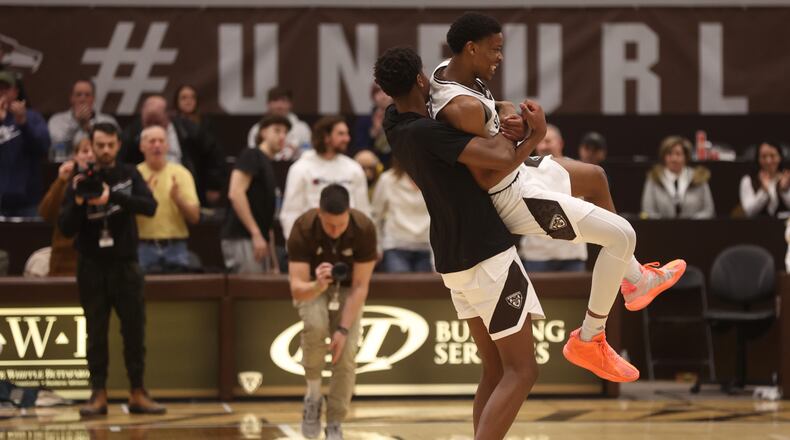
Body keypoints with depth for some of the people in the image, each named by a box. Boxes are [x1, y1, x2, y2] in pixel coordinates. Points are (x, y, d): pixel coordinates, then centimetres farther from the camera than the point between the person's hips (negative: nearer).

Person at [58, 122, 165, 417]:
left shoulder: (129, 175, 3)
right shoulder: (81, 181, 0)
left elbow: (149, 206, -14)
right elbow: (65, 228, -5)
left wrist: (113, 197, -27)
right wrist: (78, 202, -22)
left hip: (125, 265, 1)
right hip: (92, 268, -1)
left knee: (134, 330, 1)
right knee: (96, 333, 1)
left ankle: (137, 394, 6)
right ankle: (99, 395, 3)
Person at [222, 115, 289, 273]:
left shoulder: (269, 166, 23)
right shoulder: (251, 156, -2)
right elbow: (235, 193, -16)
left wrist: (274, 262, 19)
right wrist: (256, 233, -19)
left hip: (259, 241, 9)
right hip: (242, 238, -9)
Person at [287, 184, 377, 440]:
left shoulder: (364, 230, -29)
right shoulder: (303, 229, -31)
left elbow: (360, 287, -23)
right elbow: (296, 287, -34)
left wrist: (343, 329, -29)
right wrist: (318, 285, -56)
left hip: (347, 288, 1)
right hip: (312, 286, -1)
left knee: (346, 355, -16)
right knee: (315, 326, -32)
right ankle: (313, 396, -9)